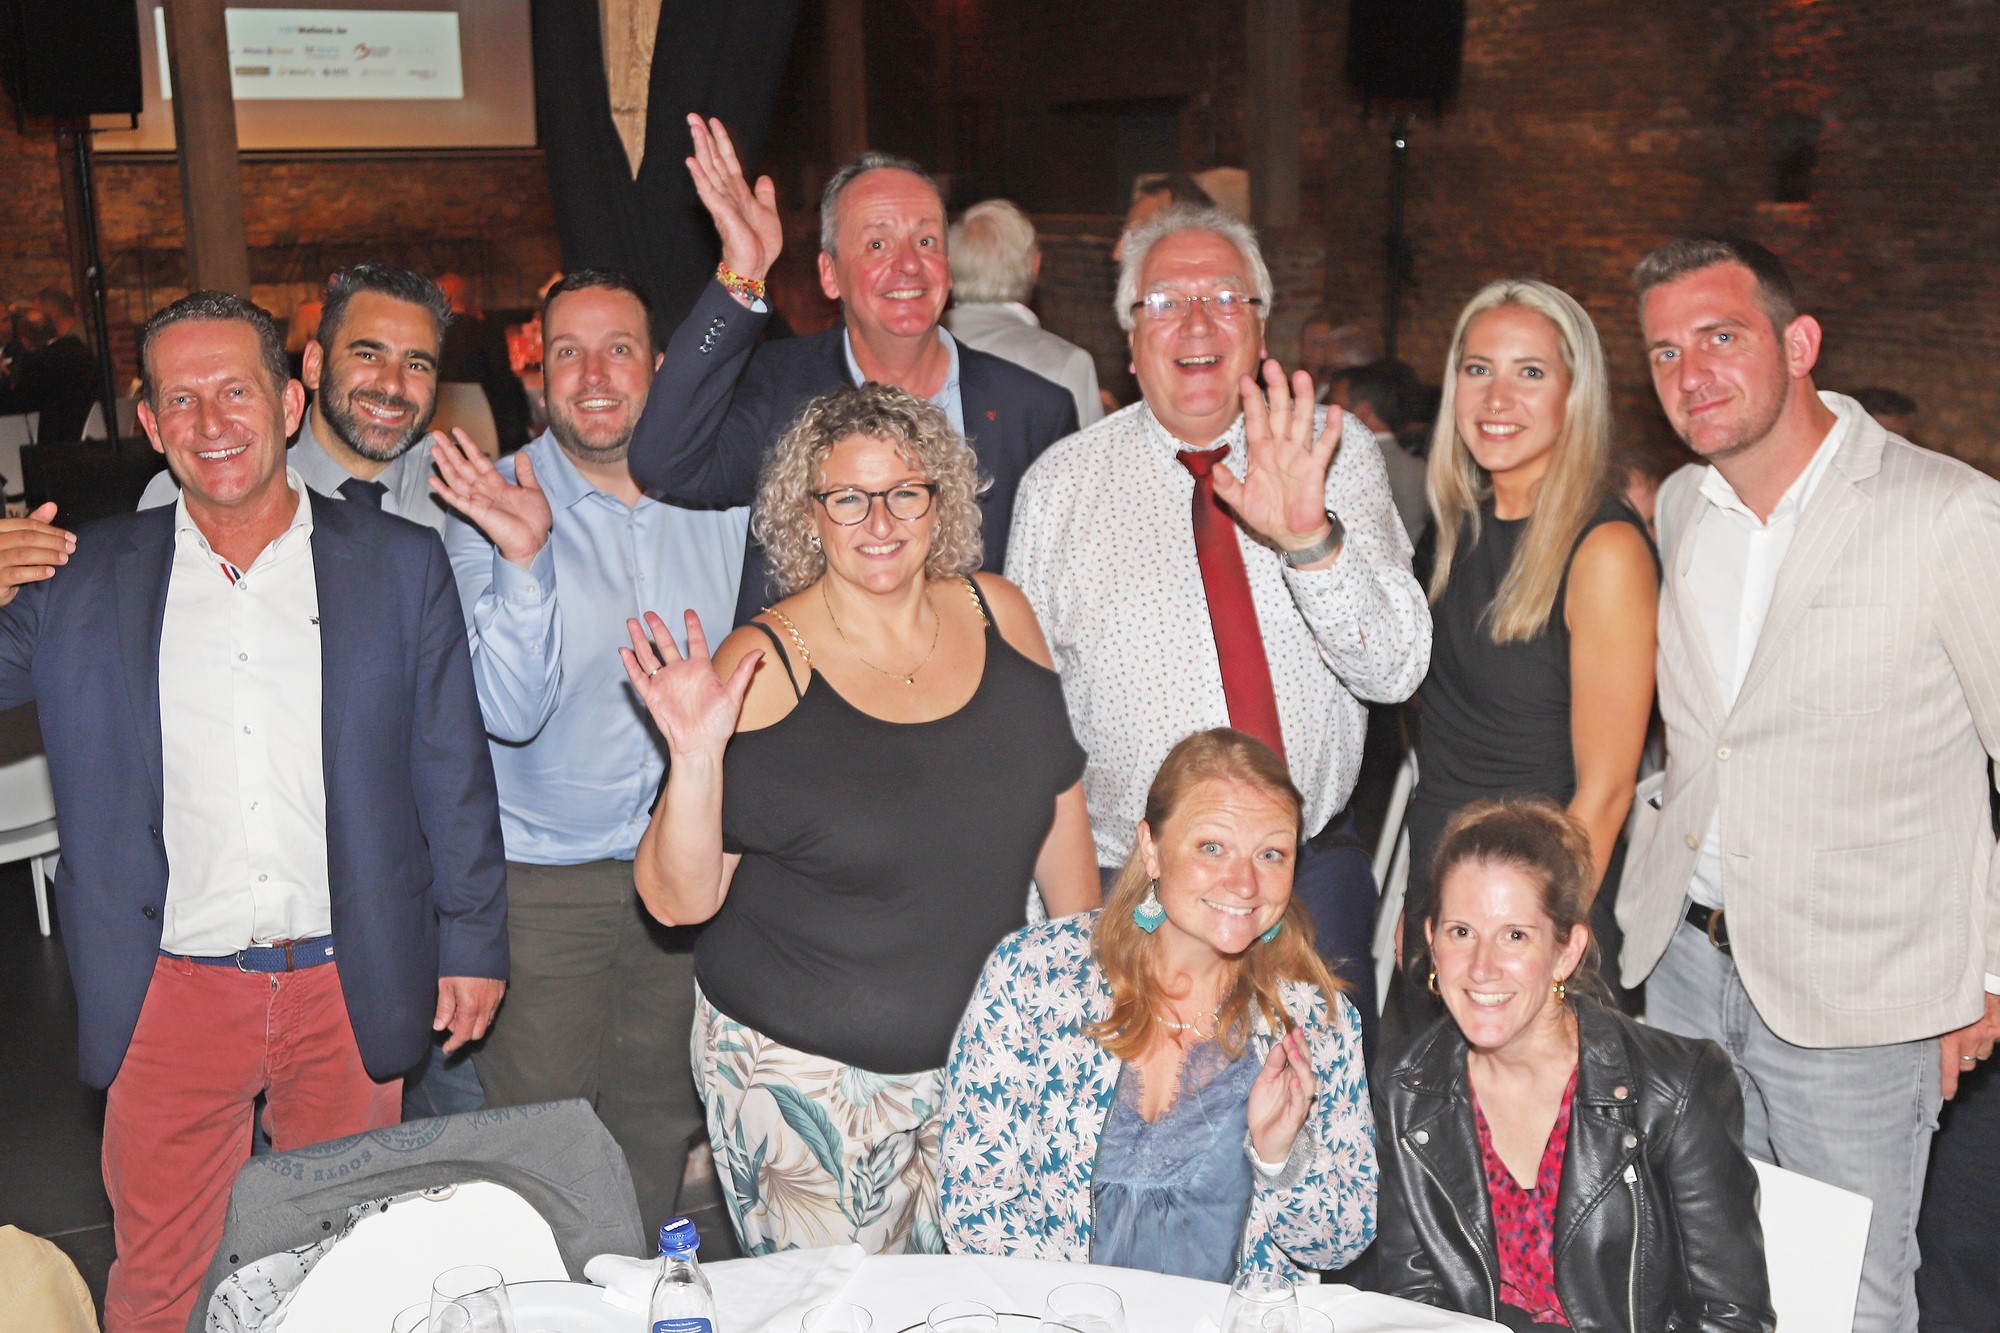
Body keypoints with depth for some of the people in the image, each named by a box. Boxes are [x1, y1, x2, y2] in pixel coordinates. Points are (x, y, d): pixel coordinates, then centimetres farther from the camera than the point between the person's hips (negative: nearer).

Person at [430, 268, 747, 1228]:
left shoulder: (718, 499, -1)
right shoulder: (494, 505, -11)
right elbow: (510, 711, -21)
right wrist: (522, 558, -32)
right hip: (541, 878, -3)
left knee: (661, 1118, 18)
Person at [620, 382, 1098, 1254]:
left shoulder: (996, 614, -2)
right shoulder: (764, 667, -15)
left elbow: (1058, 800, 10)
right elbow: (678, 902, -14)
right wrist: (695, 759, -30)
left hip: (988, 1052, 4)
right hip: (805, 1075, -4)